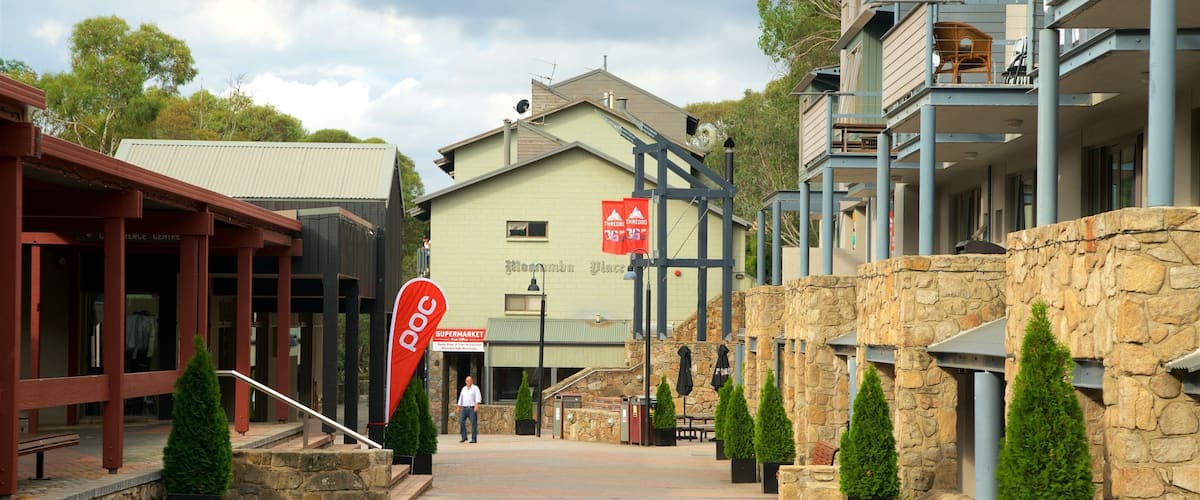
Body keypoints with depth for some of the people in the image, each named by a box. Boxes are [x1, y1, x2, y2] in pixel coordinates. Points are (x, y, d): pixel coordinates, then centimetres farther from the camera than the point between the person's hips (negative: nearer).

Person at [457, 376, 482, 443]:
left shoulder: (475, 388, -2)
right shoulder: (464, 389, 15)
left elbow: (478, 397, -15)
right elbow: (461, 398, 20)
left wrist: (477, 405, -30)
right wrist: (458, 407, 15)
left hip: (472, 409, -5)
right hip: (464, 408, 5)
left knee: (474, 423, -7)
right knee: (461, 422, -8)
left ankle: (474, 439, -3)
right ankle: (464, 437, 1)